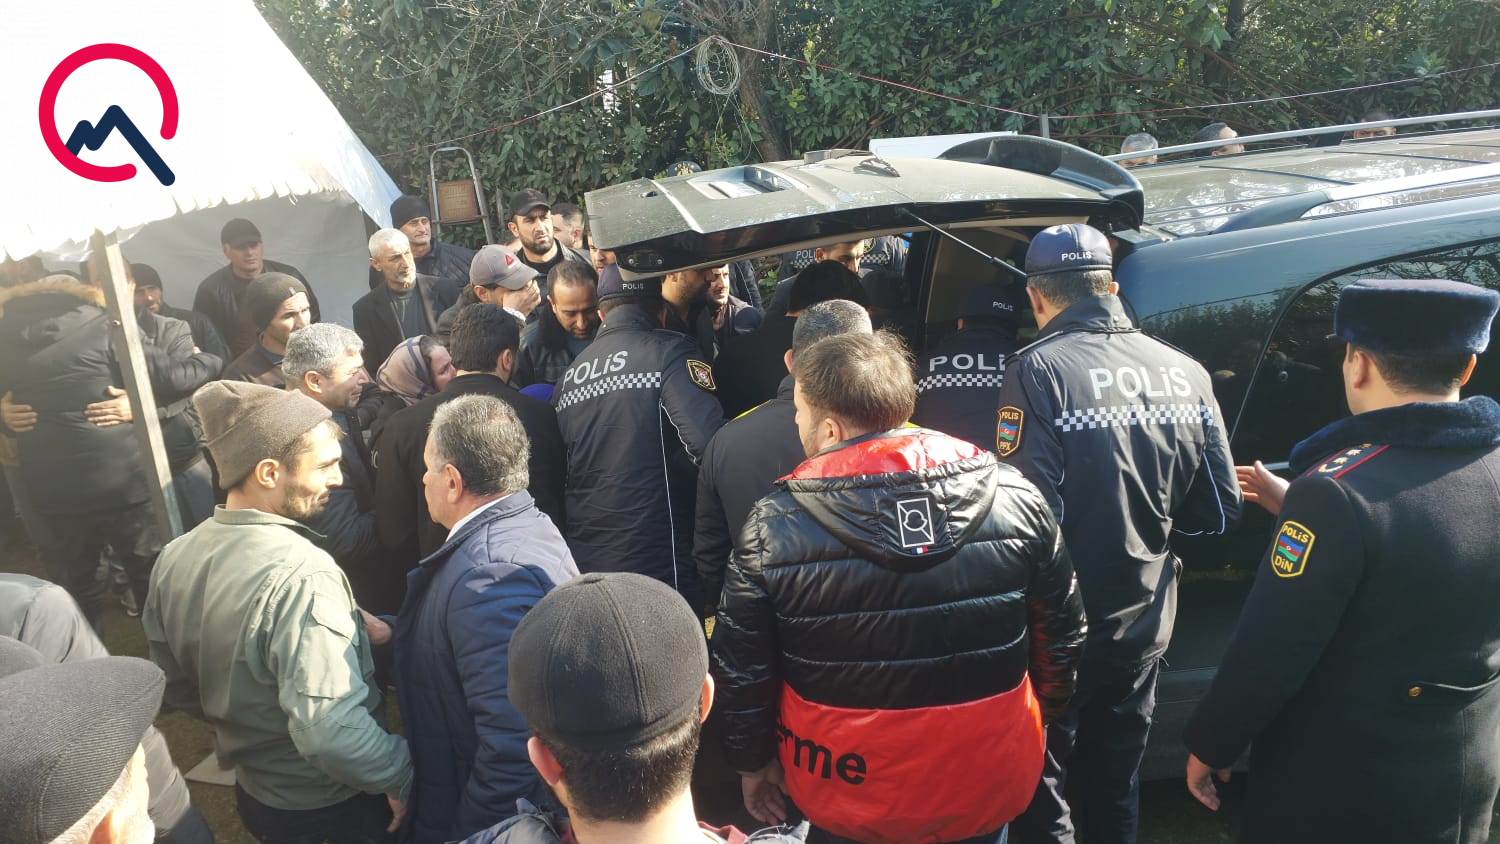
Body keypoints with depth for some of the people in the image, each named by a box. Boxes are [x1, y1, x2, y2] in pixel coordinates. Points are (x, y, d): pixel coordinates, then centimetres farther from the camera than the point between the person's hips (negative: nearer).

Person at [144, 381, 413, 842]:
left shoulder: (174, 558, -7)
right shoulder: (302, 574, -32)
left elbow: (176, 687, 6)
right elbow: (330, 732, -36)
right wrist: (399, 775, -21)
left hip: (254, 792, 7)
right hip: (339, 803, -6)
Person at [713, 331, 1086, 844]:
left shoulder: (772, 528, -18)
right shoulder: (1015, 498, -12)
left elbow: (741, 673, -9)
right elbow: (1062, 638, 0)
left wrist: (753, 763, 8)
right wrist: (1032, 727, 16)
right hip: (990, 788, 2)